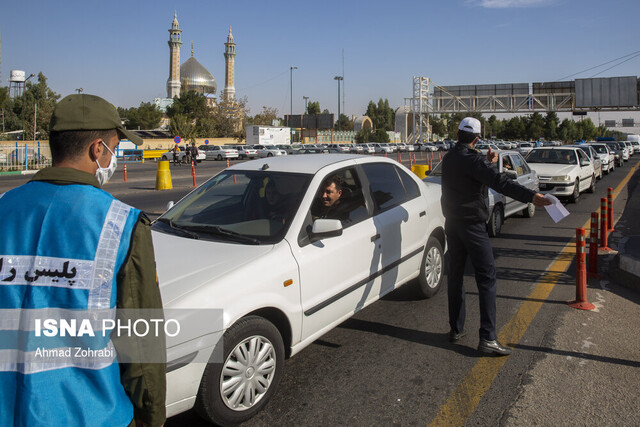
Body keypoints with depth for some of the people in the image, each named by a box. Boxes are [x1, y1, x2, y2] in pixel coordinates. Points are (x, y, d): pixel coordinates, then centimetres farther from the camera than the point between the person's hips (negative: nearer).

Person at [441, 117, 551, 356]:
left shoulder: (448, 159, 9)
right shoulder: (472, 160, -15)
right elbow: (499, 182, -27)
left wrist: (486, 163, 15)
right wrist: (531, 196, -35)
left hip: (452, 224, 8)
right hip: (472, 225, -8)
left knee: (455, 274, 14)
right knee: (486, 278, -6)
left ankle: (456, 329, 22)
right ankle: (487, 338, -9)